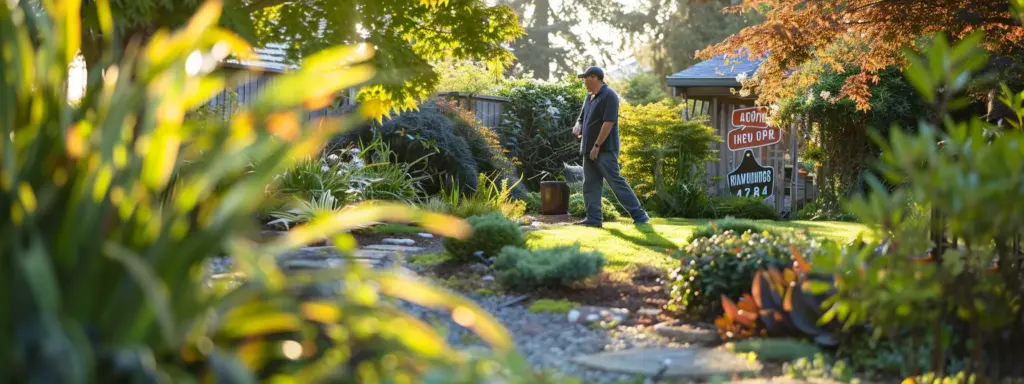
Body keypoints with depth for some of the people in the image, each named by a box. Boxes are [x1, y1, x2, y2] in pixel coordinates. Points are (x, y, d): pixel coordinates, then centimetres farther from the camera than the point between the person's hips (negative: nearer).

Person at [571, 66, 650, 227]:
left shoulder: (609, 95, -12)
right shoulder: (589, 96, 16)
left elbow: (609, 122, -19)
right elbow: (582, 118, 24)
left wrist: (597, 145, -21)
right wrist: (577, 127, 0)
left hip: (604, 150, -9)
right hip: (590, 149, 9)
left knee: (616, 181, -9)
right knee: (590, 184, 7)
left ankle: (639, 215, -3)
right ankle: (593, 218, 10)